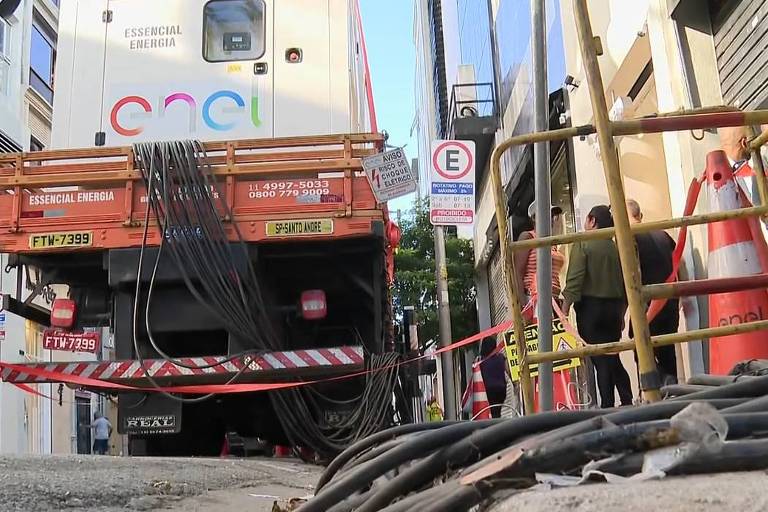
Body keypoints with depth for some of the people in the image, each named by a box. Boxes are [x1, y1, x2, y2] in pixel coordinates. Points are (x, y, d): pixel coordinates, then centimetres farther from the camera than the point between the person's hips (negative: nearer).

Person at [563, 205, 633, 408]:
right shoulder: (616, 248, 9)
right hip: (614, 308, 5)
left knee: (600, 360, -3)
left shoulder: (583, 244, -6)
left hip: (590, 306, -5)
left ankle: (608, 405, -4)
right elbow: (625, 283, 10)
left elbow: (574, 279, -15)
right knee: (612, 358, 14)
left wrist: (565, 308, -12)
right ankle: (628, 403, 13)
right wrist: (620, 313, 19)